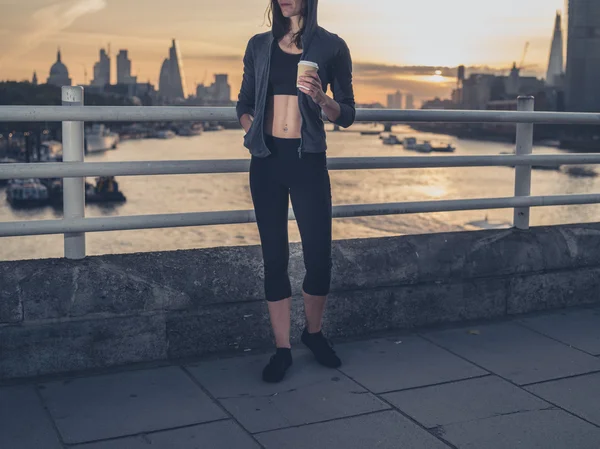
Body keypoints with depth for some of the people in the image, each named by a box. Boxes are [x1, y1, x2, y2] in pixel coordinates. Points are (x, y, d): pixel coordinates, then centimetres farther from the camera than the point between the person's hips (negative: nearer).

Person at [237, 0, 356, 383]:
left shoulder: (331, 46, 2)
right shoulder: (259, 46, 11)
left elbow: (347, 116, 1)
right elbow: (244, 104, 19)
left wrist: (321, 98, -18)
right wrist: (253, 131, 0)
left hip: (308, 160, -2)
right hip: (267, 160, 2)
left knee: (319, 256, -3)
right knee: (275, 256, 3)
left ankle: (314, 332, 23)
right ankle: (282, 348, 13)